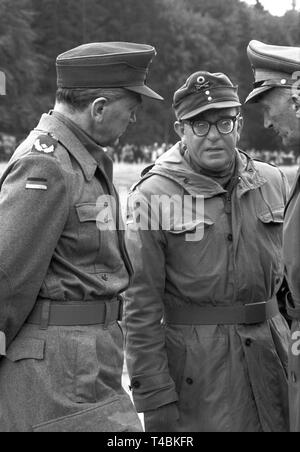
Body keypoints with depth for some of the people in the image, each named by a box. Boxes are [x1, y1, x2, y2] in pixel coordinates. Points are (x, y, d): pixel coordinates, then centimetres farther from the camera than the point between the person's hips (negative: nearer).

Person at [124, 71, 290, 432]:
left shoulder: (271, 182, 8)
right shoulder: (154, 195, -7)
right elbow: (141, 305, -9)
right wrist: (154, 397, -12)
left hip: (272, 357, 4)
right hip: (195, 368, -4)